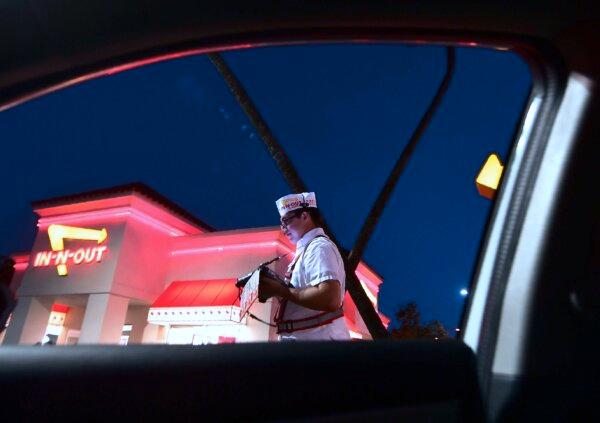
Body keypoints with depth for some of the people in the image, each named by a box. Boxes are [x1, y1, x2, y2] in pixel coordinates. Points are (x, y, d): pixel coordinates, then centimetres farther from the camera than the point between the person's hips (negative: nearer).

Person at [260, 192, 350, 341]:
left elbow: (330, 299, -31)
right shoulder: (307, 248, 13)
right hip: (303, 337, 9)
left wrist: (280, 290, -22)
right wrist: (274, 288, 0)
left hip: (319, 338, -9)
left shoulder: (318, 247, -17)